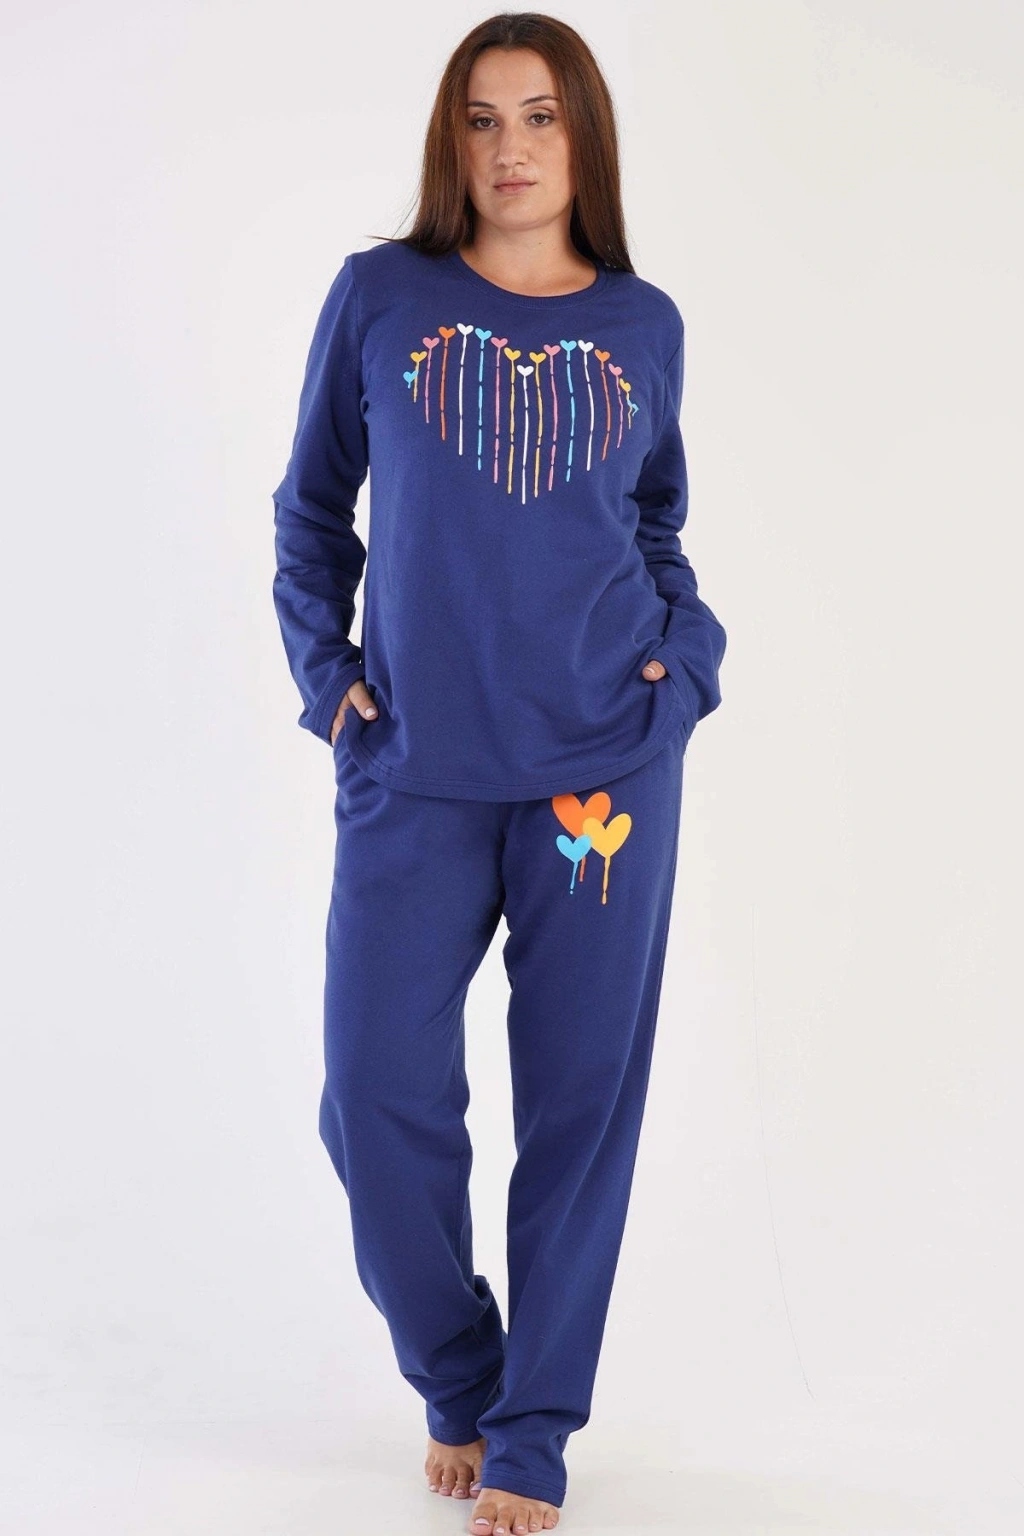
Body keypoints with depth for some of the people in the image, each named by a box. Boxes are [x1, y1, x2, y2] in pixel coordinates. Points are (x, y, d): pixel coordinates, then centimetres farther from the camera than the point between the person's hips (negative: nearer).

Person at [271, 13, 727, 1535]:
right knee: (380, 1096, -1)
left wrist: (684, 660, 4)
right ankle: (454, 1380, 26)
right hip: (414, 773, 0)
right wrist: (325, 673, 2)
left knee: (582, 1100, 4)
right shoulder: (379, 298, 3)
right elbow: (312, 507, 12)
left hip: (607, 763, 1)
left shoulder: (644, 323, 7)